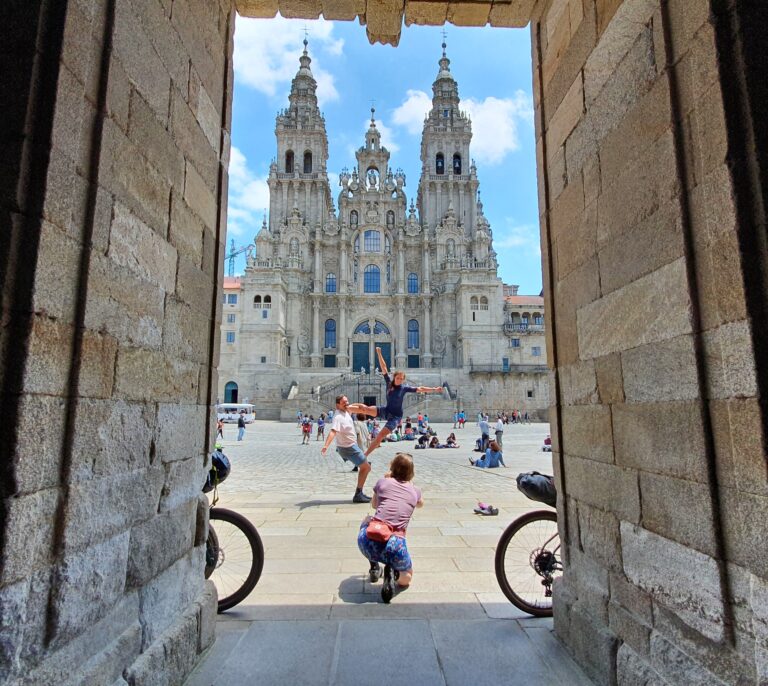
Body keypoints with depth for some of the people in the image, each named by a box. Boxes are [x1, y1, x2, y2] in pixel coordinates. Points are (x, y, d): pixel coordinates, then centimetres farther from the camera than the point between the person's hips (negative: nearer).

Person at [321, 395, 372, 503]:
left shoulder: (345, 411, -1)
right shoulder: (338, 417, -30)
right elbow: (333, 431, -48)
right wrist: (326, 445, -60)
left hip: (352, 445, 10)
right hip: (348, 448, -10)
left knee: (363, 467, 28)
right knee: (366, 467, -7)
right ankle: (358, 495, -4)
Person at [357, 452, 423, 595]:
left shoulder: (382, 482, 12)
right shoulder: (415, 491, 14)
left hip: (368, 541, 0)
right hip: (395, 545, 1)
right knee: (406, 578, 32)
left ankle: (374, 567, 29)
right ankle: (393, 571, -2)